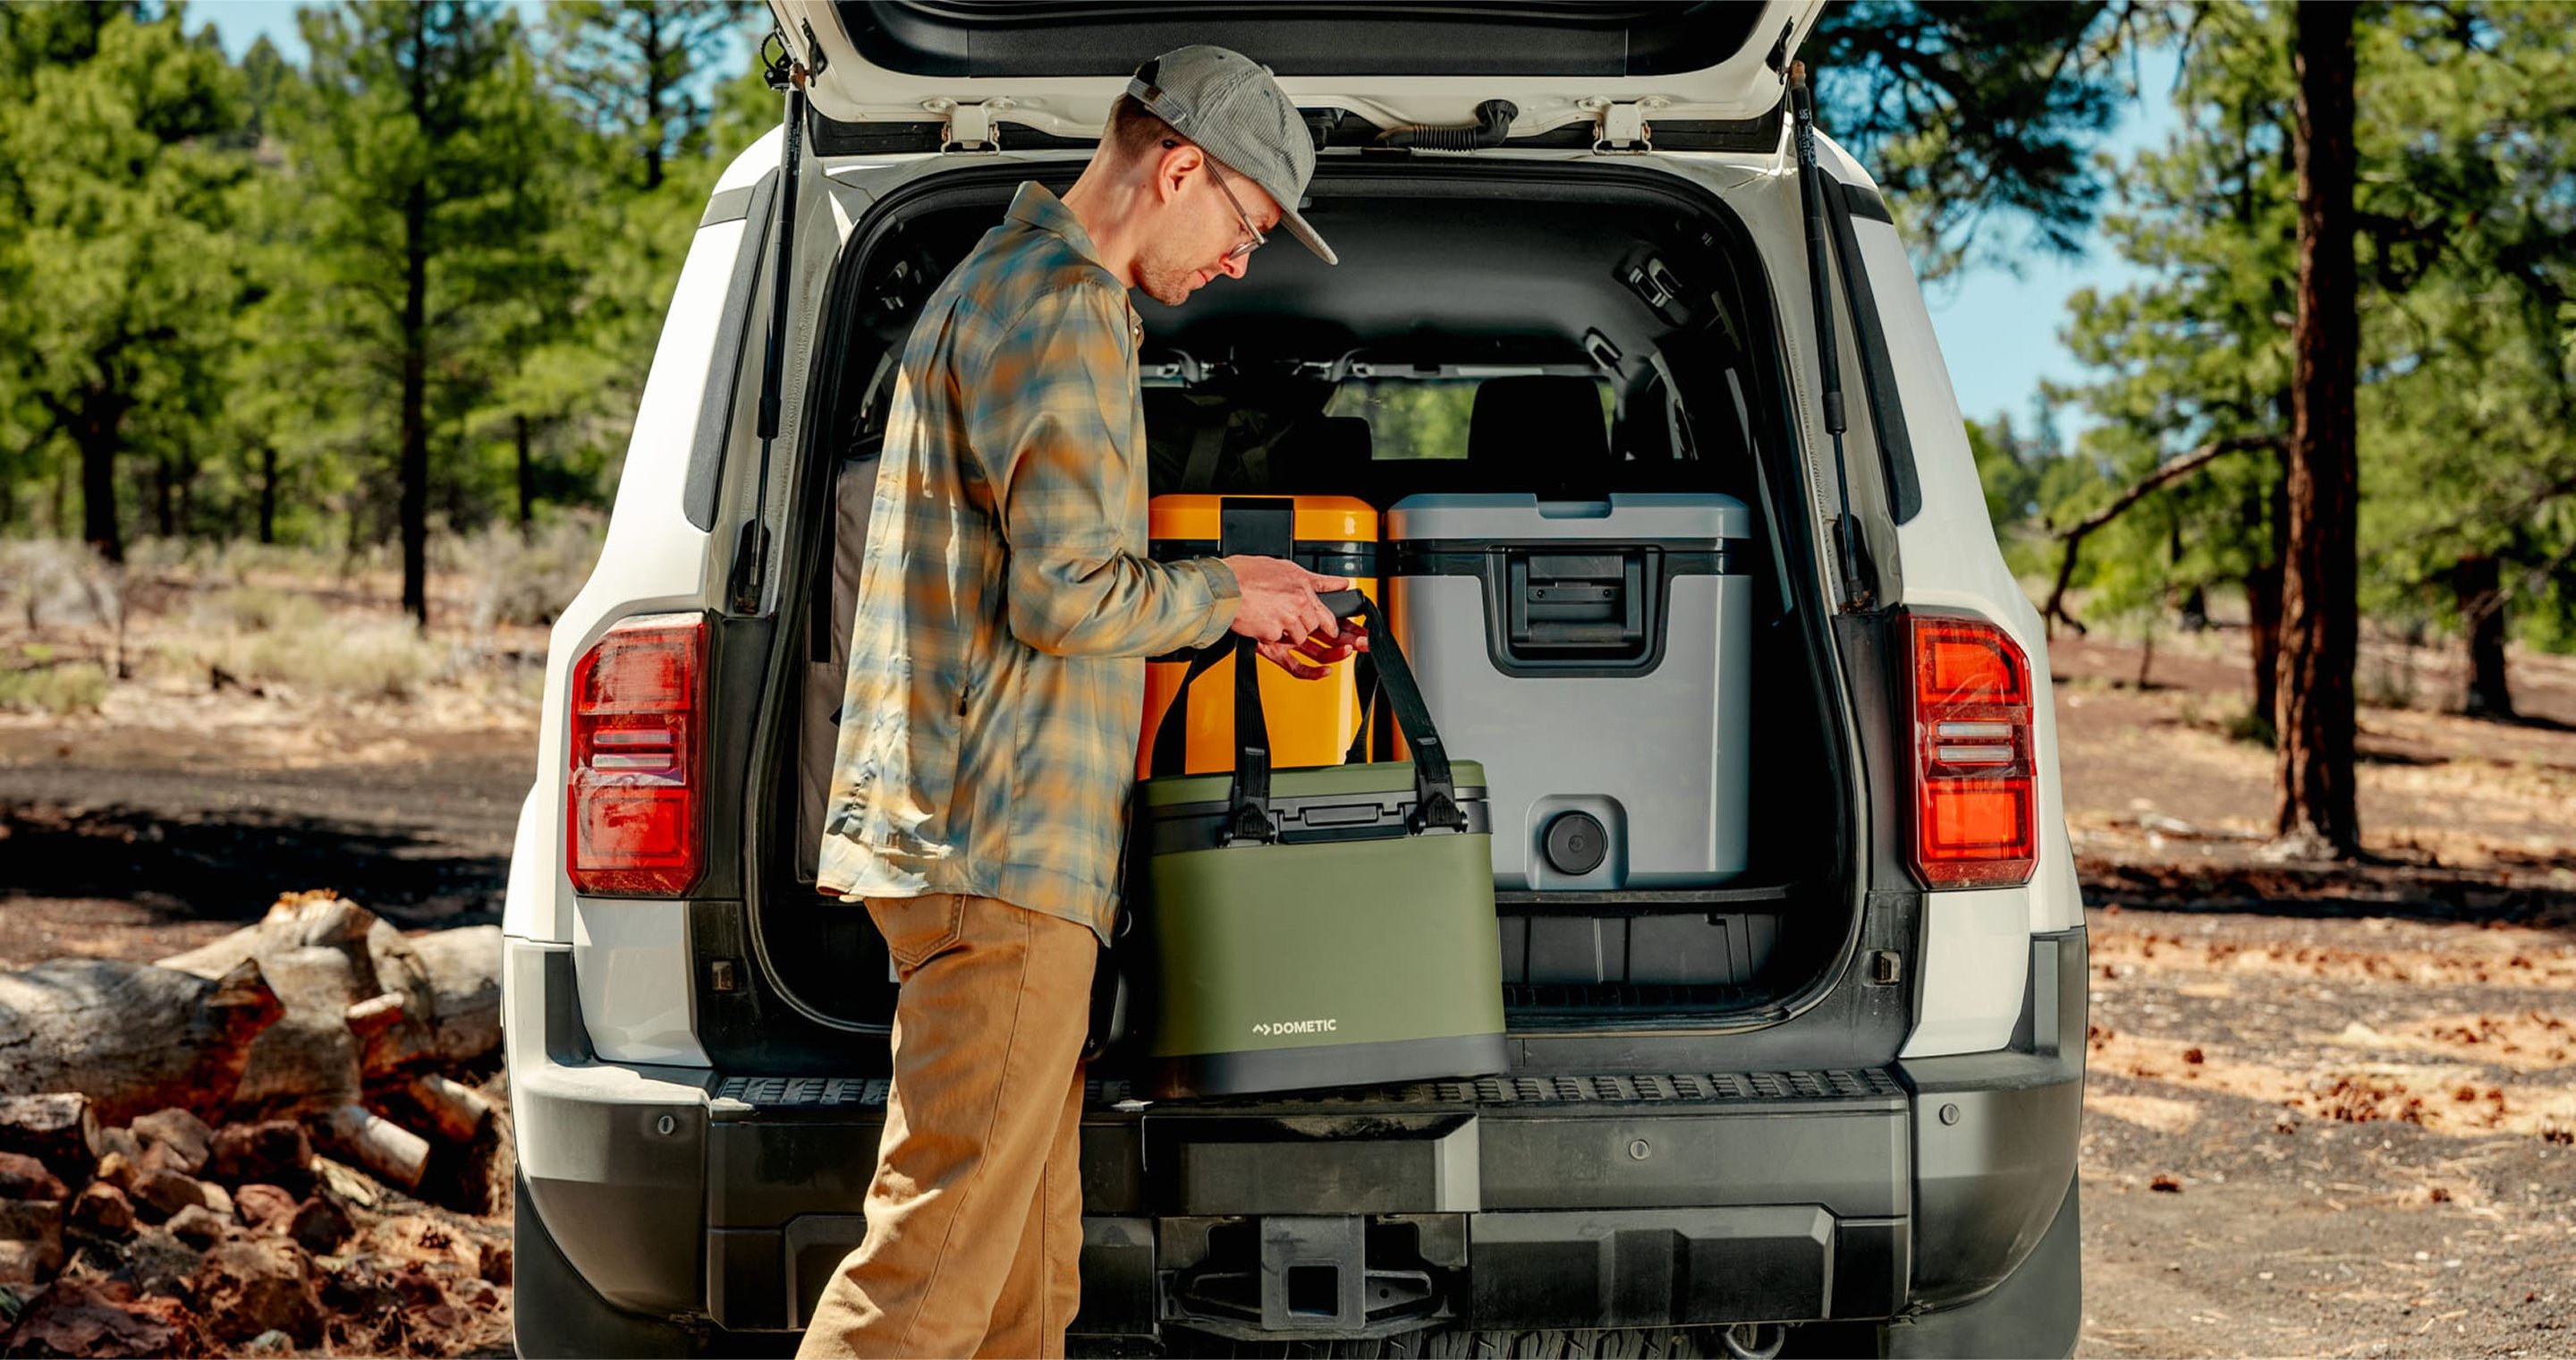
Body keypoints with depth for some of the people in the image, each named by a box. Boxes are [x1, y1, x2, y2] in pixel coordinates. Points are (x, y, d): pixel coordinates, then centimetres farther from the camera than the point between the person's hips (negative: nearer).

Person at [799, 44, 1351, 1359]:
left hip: (989, 842, 11)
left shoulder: (1006, 283, 24)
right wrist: (1221, 597, -1)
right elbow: (1069, 595, -18)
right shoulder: (1063, 308, -11)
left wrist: (1233, 604, 22)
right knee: (942, 1250, -12)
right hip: (1002, 847, -11)